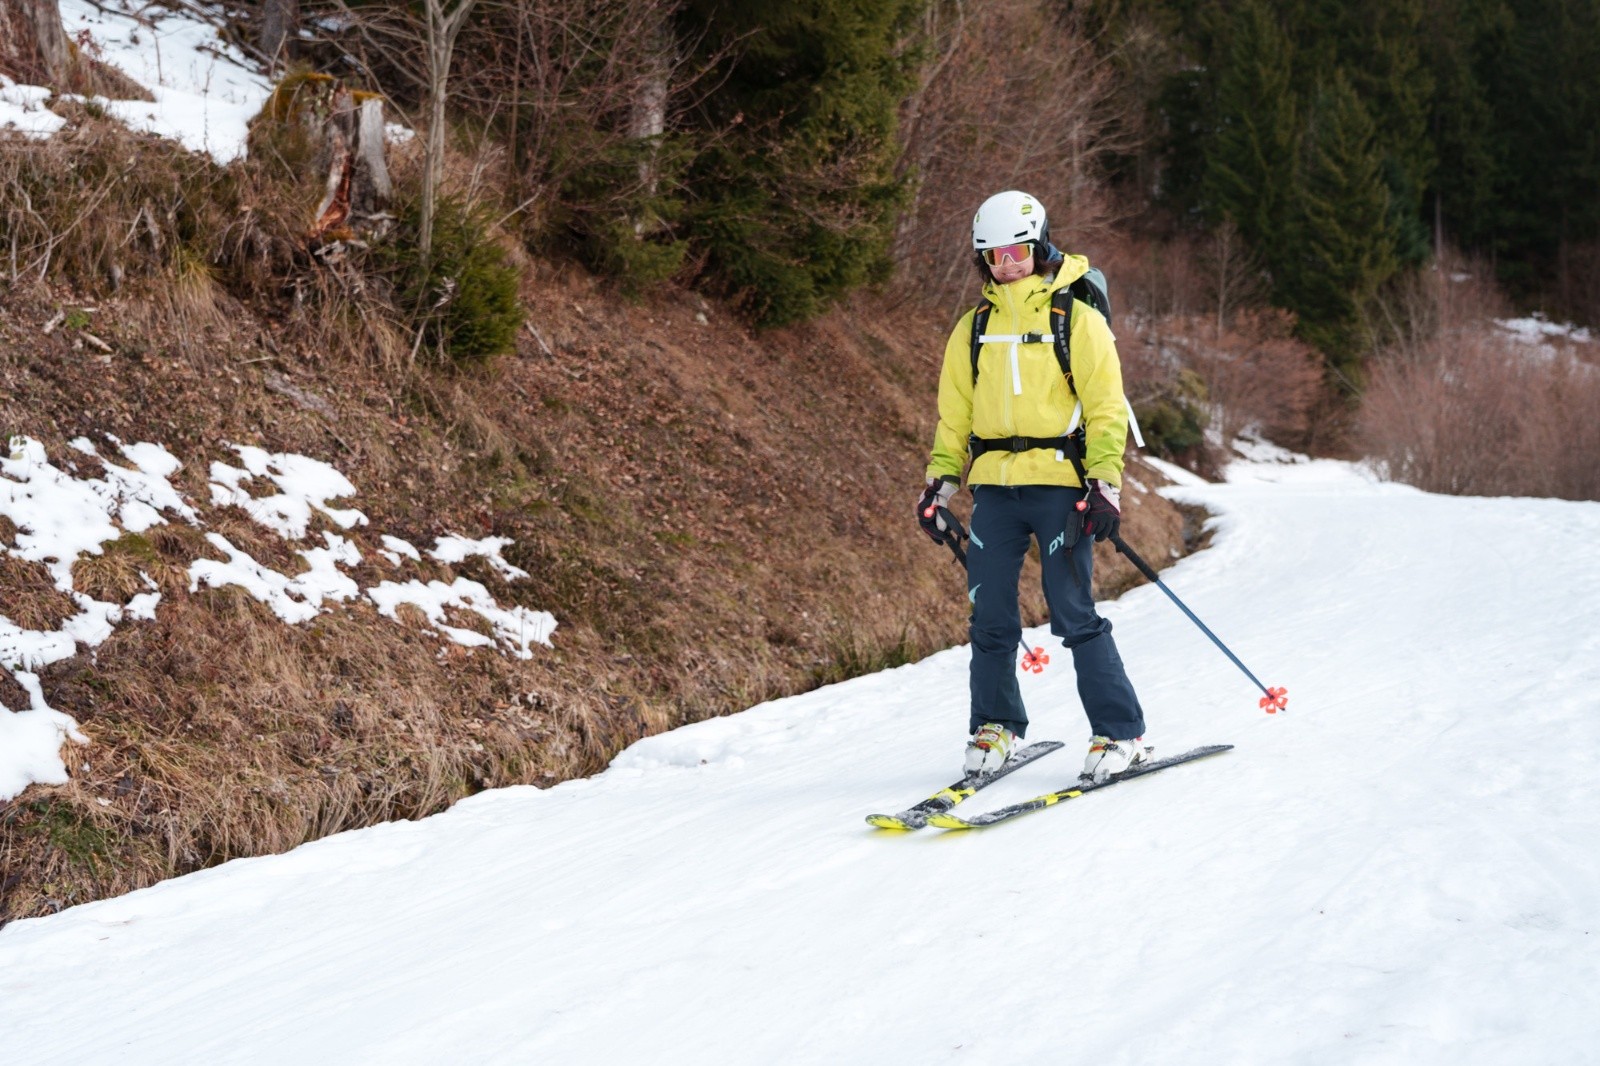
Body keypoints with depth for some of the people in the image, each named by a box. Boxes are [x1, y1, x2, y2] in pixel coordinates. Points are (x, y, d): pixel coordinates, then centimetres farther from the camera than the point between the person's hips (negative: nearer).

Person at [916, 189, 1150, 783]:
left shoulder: (1078, 321, 1)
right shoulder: (973, 331, 14)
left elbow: (1106, 409, -1)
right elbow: (954, 416, 19)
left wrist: (1104, 483, -11)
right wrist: (940, 484, 9)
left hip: (1059, 485, -4)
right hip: (995, 488, 4)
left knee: (1074, 613, -9)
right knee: (990, 616, 3)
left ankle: (1121, 734, 0)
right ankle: (996, 727, 20)